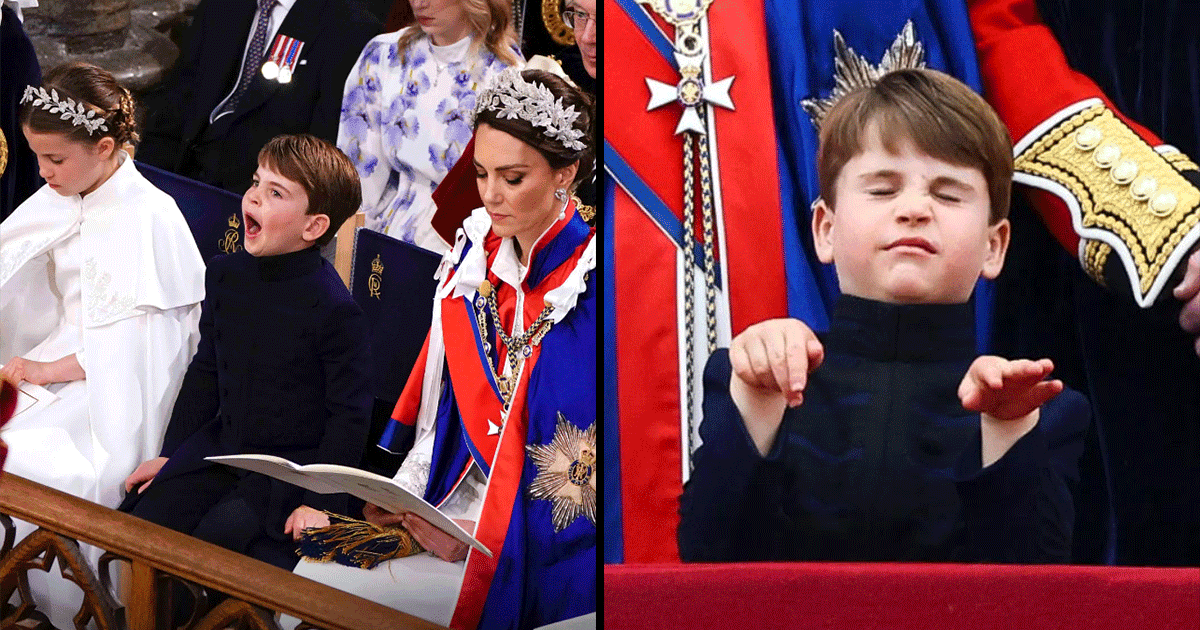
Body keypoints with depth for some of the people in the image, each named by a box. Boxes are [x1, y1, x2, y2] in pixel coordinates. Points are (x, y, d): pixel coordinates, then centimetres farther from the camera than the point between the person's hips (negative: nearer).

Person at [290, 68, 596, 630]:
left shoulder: (587, 287, -14)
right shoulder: (475, 258, 6)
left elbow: (590, 472, -15)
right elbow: (445, 407, 12)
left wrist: (485, 535, -20)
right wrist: (405, 493, -1)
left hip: (539, 547, -6)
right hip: (457, 500, 6)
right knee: (311, 571, -11)